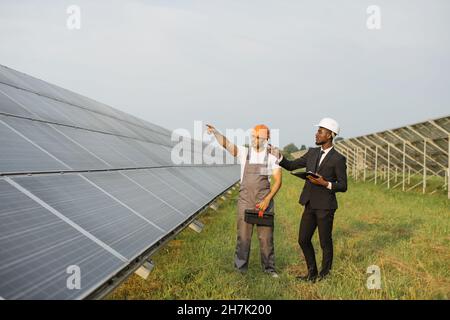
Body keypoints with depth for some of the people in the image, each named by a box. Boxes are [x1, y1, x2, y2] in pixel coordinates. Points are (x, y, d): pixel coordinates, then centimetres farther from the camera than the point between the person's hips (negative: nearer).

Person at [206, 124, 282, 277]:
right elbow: (226, 144, -15)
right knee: (243, 236, 2)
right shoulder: (244, 152, 2)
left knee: (266, 236, 6)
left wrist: (267, 199, -13)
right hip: (245, 201, 0)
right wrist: (215, 132, -34)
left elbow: (278, 181, -2)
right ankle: (240, 269, 13)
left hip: (264, 201, 0)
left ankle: (269, 268, 20)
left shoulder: (272, 156, 1)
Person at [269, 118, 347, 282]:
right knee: (303, 240, 9)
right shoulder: (312, 153, 10)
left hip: (325, 206, -6)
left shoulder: (338, 159, -8)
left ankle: (324, 276, 22)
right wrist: (278, 156, -5)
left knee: (325, 243, 5)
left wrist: (325, 184, -21)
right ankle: (312, 273, 26)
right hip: (310, 205, 6)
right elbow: (291, 166, 10)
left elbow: (343, 186, -7)